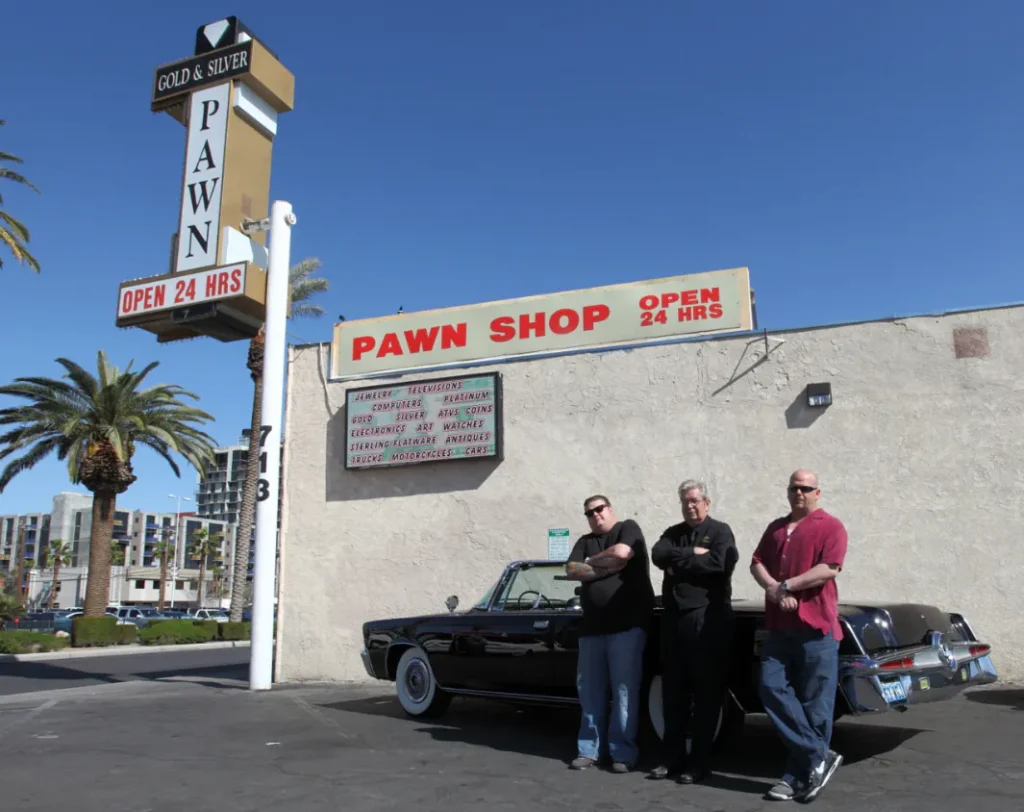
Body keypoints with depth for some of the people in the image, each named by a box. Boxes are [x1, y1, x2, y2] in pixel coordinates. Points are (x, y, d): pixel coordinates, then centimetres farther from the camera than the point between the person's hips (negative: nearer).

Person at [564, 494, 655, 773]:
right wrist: (608, 567, -9)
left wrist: (591, 562, -1)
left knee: (624, 691, -3)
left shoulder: (628, 528, 4)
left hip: (627, 625, -5)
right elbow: (571, 571, 2)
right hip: (592, 627, 5)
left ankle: (624, 752, 5)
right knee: (589, 692, 7)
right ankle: (589, 750, 16)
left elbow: (620, 553, -16)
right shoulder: (585, 541, 17)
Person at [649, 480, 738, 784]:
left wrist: (679, 562, -8)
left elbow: (718, 563, -18)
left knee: (706, 693, 2)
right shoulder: (673, 532, 15)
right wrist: (693, 554, -13)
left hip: (707, 619, -5)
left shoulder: (720, 531, 1)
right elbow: (658, 555, -4)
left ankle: (699, 762, 10)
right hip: (673, 618, 5)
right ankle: (673, 758, 18)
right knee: (672, 692, 9)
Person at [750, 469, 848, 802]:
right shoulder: (776, 527, 18)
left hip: (816, 627, -6)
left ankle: (799, 774, 10)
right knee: (772, 689, -4)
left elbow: (829, 569, -14)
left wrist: (786, 586, -13)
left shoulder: (830, 526, -1)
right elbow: (756, 563, 10)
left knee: (814, 705, 0)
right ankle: (819, 756, 4)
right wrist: (772, 587, -10)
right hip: (778, 626, 6)